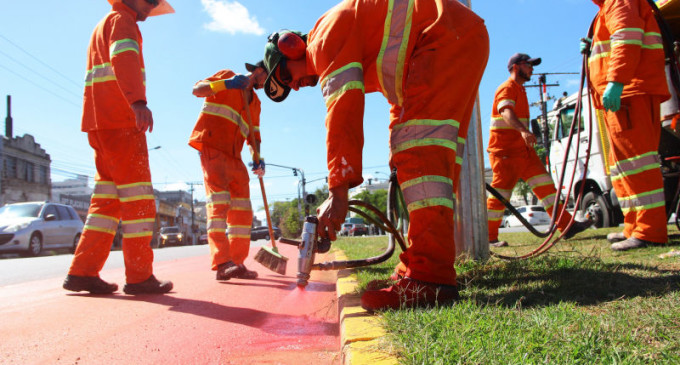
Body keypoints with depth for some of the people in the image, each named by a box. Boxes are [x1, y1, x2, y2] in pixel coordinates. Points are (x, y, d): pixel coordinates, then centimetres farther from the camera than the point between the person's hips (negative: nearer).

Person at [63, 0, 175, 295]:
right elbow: (124, 58, -21)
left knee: (109, 198, 7)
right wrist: (139, 101, -37)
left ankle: (82, 272, 5)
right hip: (120, 119, -9)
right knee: (137, 196, -10)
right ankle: (139, 276, -9)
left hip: (100, 123, 9)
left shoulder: (103, 26, 32)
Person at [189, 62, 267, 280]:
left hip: (233, 155, 7)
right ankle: (222, 263, -28)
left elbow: (254, 136, 19)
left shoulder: (255, 103, 24)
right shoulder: (227, 76, 9)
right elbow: (197, 89, -1)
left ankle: (237, 263, 7)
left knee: (242, 208, 1)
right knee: (218, 200, -21)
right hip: (211, 145, -7)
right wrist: (225, 84, -16)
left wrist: (258, 159, 0)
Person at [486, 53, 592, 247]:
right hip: (505, 150, -10)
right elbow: (506, 112, -28)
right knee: (501, 192, -9)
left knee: (543, 182, 2)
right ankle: (488, 237, -2)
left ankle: (566, 225, 1)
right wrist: (524, 131, -45)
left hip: (522, 148, 10)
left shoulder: (520, 89, 24)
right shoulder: (507, 88, -8)